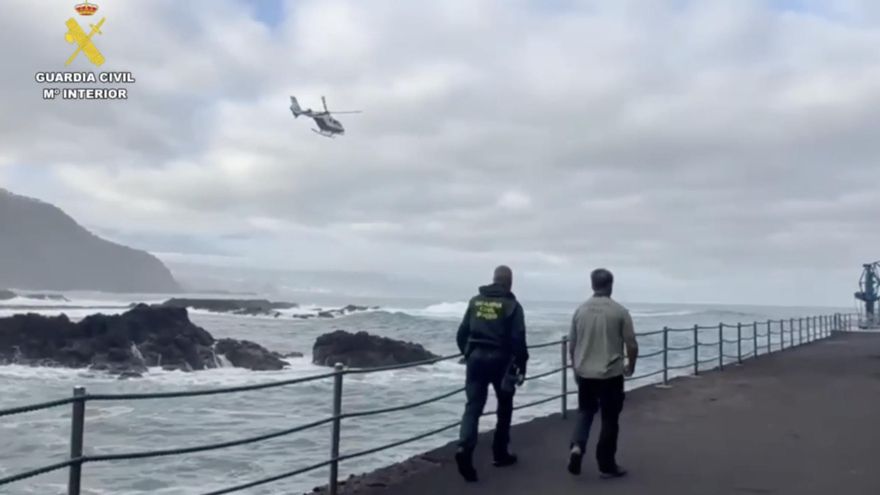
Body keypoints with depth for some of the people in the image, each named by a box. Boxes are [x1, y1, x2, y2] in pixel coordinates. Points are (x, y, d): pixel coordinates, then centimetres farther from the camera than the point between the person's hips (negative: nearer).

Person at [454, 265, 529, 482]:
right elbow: (518, 339, -9)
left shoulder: (475, 301, 7)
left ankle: (464, 449, -20)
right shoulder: (512, 305, -5)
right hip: (500, 359, -3)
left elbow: (462, 333, 9)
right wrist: (522, 364, 0)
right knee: (504, 405, 16)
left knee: (473, 406, 1)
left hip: (476, 358, 3)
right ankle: (500, 452, 22)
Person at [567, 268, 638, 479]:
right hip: (611, 374, -3)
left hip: (585, 373, 3)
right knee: (610, 419, 9)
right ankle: (607, 465, 14)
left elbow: (572, 345, 7)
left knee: (585, 411, 20)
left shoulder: (580, 310, 0)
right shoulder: (620, 311, -9)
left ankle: (577, 445, -3)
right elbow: (632, 345, -8)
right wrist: (631, 366, 11)